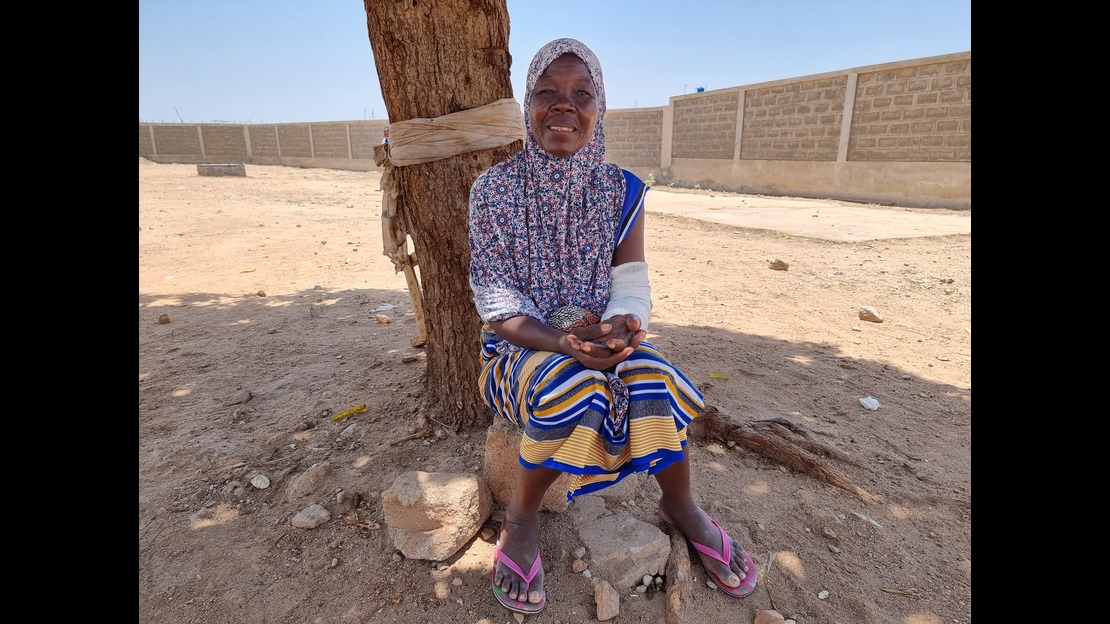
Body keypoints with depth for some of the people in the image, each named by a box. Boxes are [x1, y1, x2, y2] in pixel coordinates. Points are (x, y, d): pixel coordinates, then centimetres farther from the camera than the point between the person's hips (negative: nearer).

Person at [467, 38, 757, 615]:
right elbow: (496, 301, -12)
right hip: (519, 347, -2)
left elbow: (631, 285, -4)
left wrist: (622, 327, -28)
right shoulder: (494, 188, -7)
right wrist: (563, 341, -28)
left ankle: (680, 505, 2)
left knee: (654, 380, -27)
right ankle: (520, 517, -7)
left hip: (599, 342, 3)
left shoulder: (621, 190, 1)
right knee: (572, 387, -34)